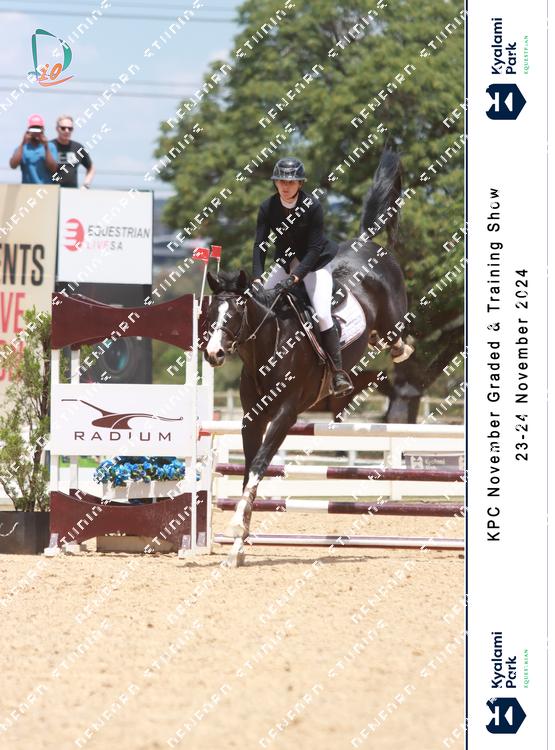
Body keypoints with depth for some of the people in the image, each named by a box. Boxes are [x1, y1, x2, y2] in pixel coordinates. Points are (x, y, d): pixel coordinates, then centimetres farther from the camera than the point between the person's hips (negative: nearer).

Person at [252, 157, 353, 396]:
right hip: (285, 262, 5)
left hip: (315, 263, -5)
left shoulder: (312, 206, -23)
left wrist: (295, 277, -34)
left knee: (322, 314, -19)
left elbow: (314, 248, -24)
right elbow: (259, 244, -15)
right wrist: (257, 278, -28)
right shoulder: (268, 208, -12)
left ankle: (339, 372, -12)